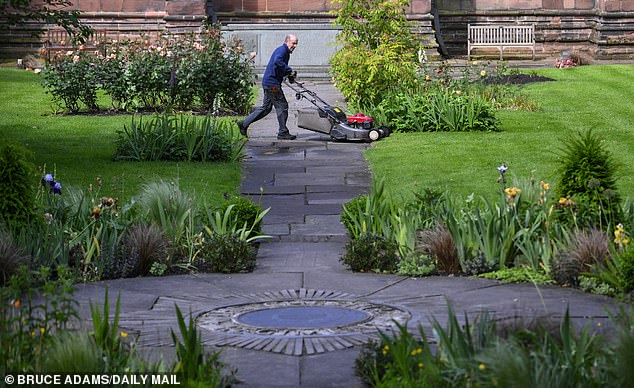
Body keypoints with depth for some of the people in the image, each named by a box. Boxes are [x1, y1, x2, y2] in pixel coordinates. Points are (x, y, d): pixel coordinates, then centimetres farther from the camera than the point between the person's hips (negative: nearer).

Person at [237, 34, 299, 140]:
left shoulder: (285, 52, 20)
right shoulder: (282, 50, -12)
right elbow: (277, 61, -33)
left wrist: (289, 74, 8)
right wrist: (289, 70, -26)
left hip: (268, 83, 11)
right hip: (272, 83, -11)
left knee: (266, 107, 15)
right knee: (282, 106, -5)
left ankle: (244, 123, 18)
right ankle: (283, 132, 2)